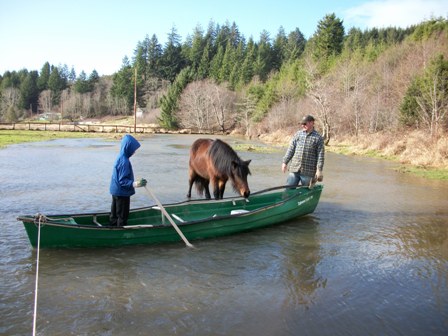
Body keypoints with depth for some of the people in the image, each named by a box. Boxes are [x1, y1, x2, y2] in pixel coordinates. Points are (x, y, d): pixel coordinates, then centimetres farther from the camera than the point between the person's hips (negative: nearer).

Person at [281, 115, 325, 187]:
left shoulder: (318, 138, -2)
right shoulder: (297, 134, 8)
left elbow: (320, 155, -5)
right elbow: (291, 149, 11)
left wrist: (319, 170, -11)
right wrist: (285, 162, 6)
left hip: (308, 172, -3)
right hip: (294, 170, 3)